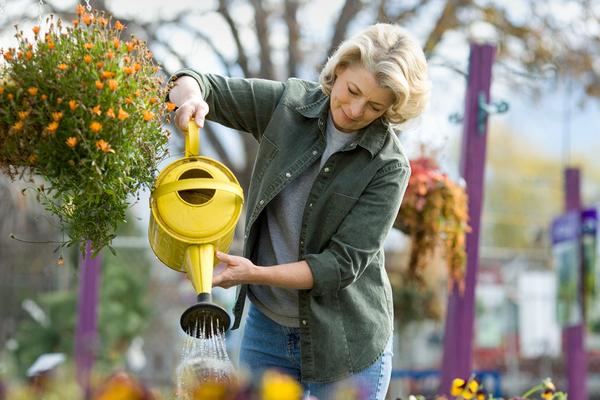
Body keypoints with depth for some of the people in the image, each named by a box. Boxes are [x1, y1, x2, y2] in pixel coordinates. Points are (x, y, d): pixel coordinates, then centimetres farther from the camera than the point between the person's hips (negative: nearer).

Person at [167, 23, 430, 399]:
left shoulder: (389, 167, -15)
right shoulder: (289, 103, -5)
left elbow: (342, 264, -18)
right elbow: (199, 86, 2)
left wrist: (257, 274, -29)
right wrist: (191, 96, -22)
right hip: (266, 326, 4)